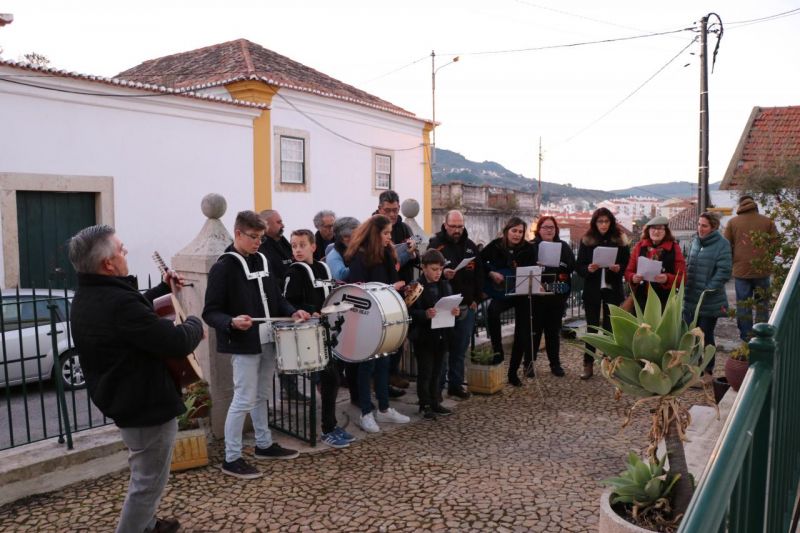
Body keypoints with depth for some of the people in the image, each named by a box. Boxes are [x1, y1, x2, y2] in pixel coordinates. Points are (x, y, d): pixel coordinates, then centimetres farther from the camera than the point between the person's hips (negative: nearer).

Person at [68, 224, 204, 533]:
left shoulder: (87, 297, 2)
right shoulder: (118, 302, -33)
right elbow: (179, 343, -30)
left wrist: (163, 288, 22)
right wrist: (195, 324, -11)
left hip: (124, 400, 11)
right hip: (147, 405, -11)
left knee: (143, 474, 29)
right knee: (148, 482, 6)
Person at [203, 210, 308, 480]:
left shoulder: (262, 261, 9)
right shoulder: (223, 267, -13)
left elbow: (275, 297, 16)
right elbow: (210, 312, -14)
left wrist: (292, 311, -1)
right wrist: (232, 322, -33)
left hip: (268, 341, 7)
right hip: (243, 344, -7)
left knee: (261, 396, 19)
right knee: (244, 400, -3)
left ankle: (264, 445, 33)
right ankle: (232, 459, 9)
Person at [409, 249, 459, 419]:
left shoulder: (445, 286, 7)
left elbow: (451, 305, 13)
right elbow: (410, 312, -17)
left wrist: (456, 311, -9)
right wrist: (425, 314, -33)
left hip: (441, 335, 6)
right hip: (423, 336, -6)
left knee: (436, 371, 15)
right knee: (425, 371, 3)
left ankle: (435, 402, 25)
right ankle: (425, 405, 15)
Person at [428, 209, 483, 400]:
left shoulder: (470, 246, 10)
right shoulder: (435, 244, -4)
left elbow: (479, 274, 13)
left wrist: (476, 299, 6)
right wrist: (441, 274, -27)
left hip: (466, 307, 4)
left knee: (460, 349, 11)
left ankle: (456, 384, 22)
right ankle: (437, 386, 12)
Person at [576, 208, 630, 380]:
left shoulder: (620, 239, 1)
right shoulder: (586, 240, 0)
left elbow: (628, 264, 3)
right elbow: (579, 266, -1)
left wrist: (618, 268, -18)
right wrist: (588, 269, -22)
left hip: (613, 289, 0)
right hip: (592, 289, 0)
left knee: (610, 327, 7)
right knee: (592, 327, 5)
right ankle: (588, 365, 10)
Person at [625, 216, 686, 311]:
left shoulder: (674, 248, 1)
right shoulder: (639, 246, 7)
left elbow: (682, 277, -3)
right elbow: (628, 272, 10)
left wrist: (667, 279, -23)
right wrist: (633, 278, -13)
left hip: (665, 302, -2)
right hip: (641, 300, 2)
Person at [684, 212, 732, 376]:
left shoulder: (721, 244, -11)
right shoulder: (695, 241, 7)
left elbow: (724, 271, -15)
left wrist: (708, 290, -16)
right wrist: (685, 287, 8)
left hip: (709, 301, -6)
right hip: (691, 298, 6)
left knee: (706, 336, 6)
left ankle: (707, 370, 22)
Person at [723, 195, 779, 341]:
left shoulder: (732, 222, -1)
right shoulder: (767, 221, 0)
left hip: (741, 269, 0)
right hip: (762, 270, 1)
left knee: (743, 304, 6)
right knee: (762, 303, 12)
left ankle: (746, 336, 9)